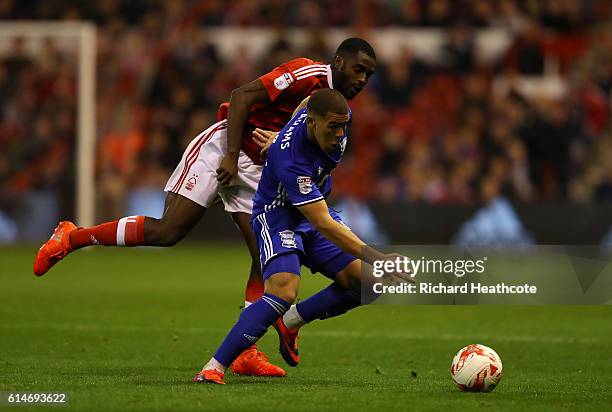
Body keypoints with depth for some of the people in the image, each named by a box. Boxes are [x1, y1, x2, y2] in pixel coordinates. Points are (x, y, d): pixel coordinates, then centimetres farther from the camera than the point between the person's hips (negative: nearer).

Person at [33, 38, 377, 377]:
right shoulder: (307, 74, -15)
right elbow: (242, 96, -20)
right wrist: (232, 157, -23)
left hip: (254, 171, 8)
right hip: (220, 149, -8)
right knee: (167, 232, -16)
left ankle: (245, 353, 0)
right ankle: (72, 237, -2)